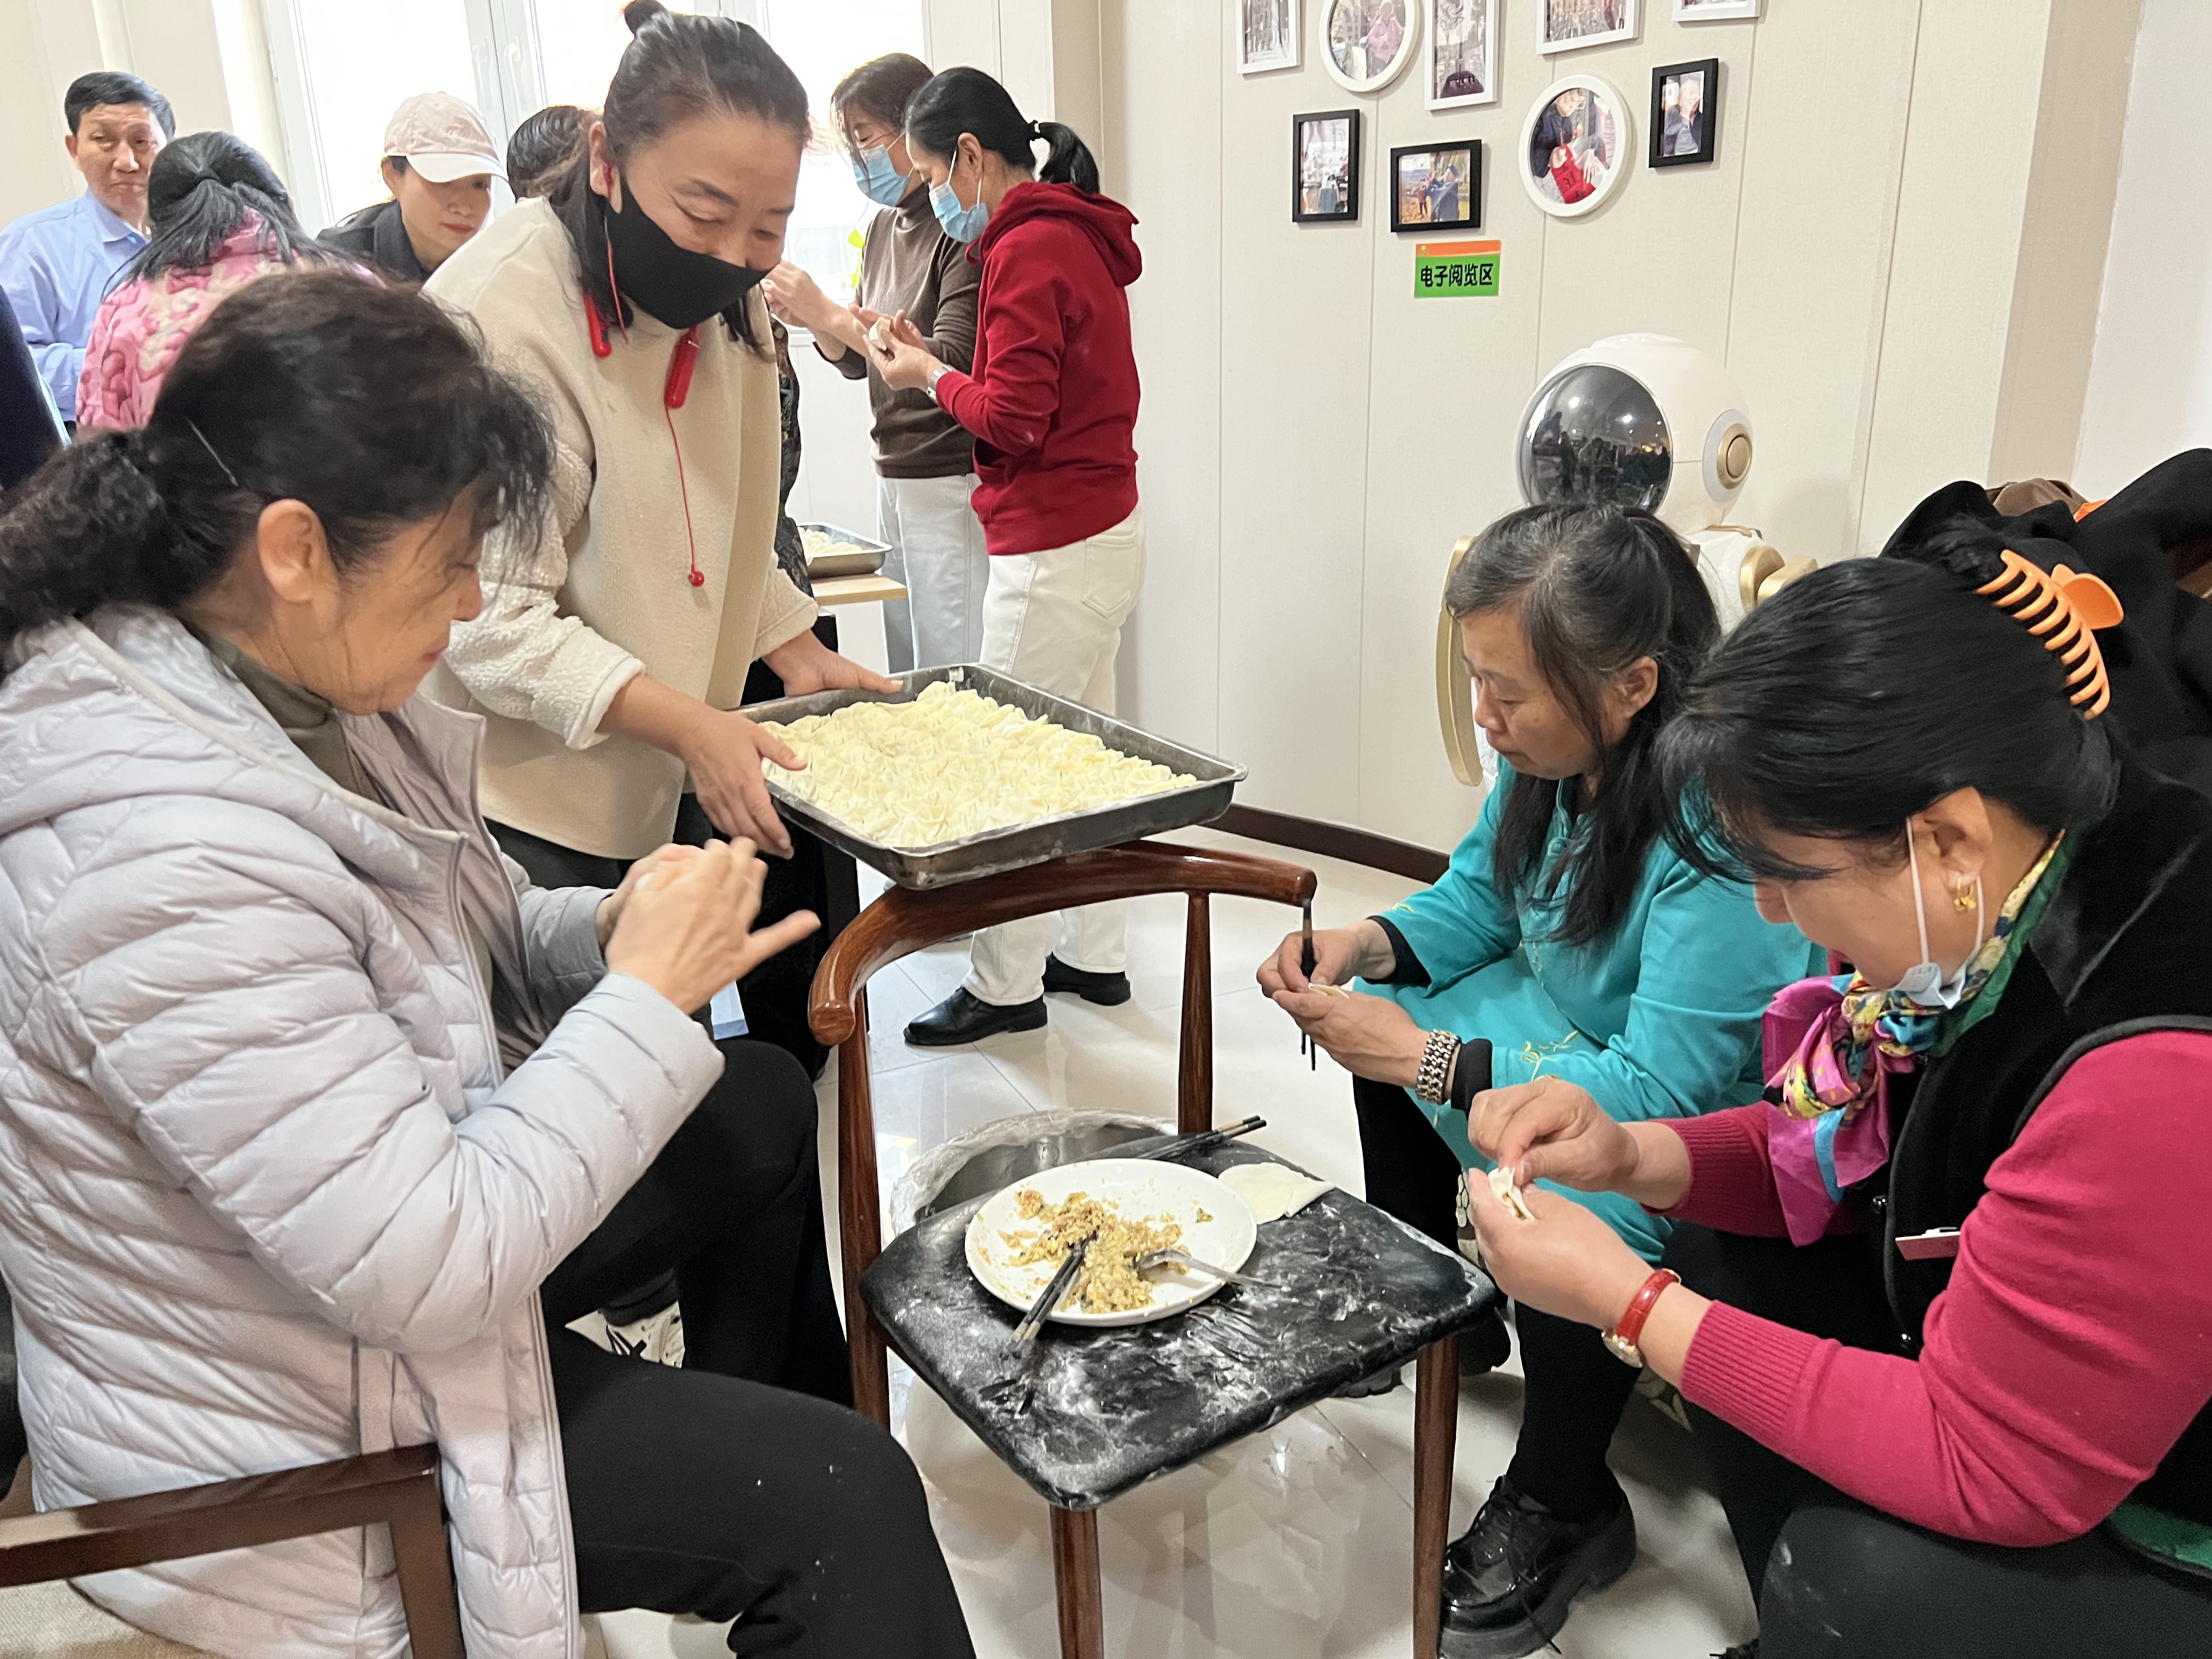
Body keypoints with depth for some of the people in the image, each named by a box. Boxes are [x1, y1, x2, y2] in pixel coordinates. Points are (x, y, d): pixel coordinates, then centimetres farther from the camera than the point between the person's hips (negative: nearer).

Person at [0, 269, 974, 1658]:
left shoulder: (294, 686, -6)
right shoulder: (168, 861, -35)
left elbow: (414, 955, 8)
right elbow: (431, 1274, -33)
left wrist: (608, 932, -11)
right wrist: (650, 995, -25)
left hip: (402, 1214, 9)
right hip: (285, 1447, -9)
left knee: (766, 1107, 20)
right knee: (847, 1501, -12)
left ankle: (740, 1435, 40)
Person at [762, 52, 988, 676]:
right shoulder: (883, 228, 15)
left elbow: (952, 366, -21)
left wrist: (829, 314, -19)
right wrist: (810, 318, -1)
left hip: (951, 483, -9)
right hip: (893, 477, 9)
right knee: (903, 680, 13)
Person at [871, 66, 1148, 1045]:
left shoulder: (1029, 247, -14)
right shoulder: (1075, 235, 17)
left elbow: (1013, 419, -19)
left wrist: (933, 377, -2)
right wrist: (935, 362, 9)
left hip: (1056, 551, -10)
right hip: (1100, 531, 10)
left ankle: (1005, 988, 10)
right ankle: (1093, 956, 25)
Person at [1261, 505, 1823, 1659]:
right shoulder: (1555, 748, -10)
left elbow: (1662, 1091, -34)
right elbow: (1481, 898, 6)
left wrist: (1432, 1058, -32)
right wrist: (1368, 945, -14)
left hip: (1718, 1121, -9)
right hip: (1582, 1025, 9)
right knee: (1379, 1023, 10)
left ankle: (1563, 1513, 1)